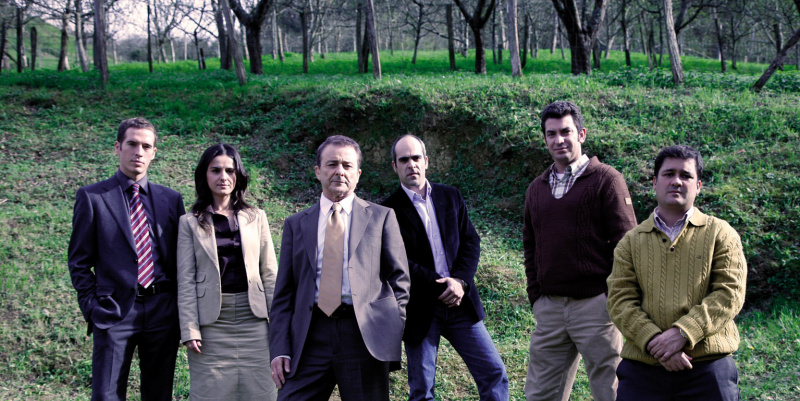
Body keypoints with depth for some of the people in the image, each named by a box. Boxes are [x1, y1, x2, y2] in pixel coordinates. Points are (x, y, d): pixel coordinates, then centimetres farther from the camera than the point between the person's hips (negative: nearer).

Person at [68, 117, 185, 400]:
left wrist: (182, 311, 5)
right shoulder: (92, 197, 3)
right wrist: (93, 308, -6)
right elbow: (79, 262, 3)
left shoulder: (171, 199, 11)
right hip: (115, 311, -3)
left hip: (162, 312, 3)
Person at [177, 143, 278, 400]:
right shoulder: (190, 223, 5)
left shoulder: (256, 218, 11)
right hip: (211, 322, -1)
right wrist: (190, 330, -7)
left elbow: (270, 273, 10)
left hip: (253, 319, 2)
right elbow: (185, 280, 1)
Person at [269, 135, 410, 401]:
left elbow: (399, 279, 9)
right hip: (310, 337, 1)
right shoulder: (296, 225, 16)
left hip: (365, 336, -1)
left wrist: (393, 332, -3)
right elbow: (283, 293, 12)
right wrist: (280, 349, 2)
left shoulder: (382, 218, 11)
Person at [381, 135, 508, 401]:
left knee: (494, 373, 3)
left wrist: (459, 281, -10)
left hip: (460, 303, 4)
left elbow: (471, 241, 7)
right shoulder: (390, 211, -3)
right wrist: (440, 288, -15)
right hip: (419, 311, -3)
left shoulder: (451, 197, 10)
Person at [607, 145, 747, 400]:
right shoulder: (631, 242, 12)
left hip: (707, 368, -1)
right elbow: (620, 301, 2)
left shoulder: (720, 234, 8)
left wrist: (682, 333, -15)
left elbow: (730, 293, -3)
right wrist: (654, 342, -14)